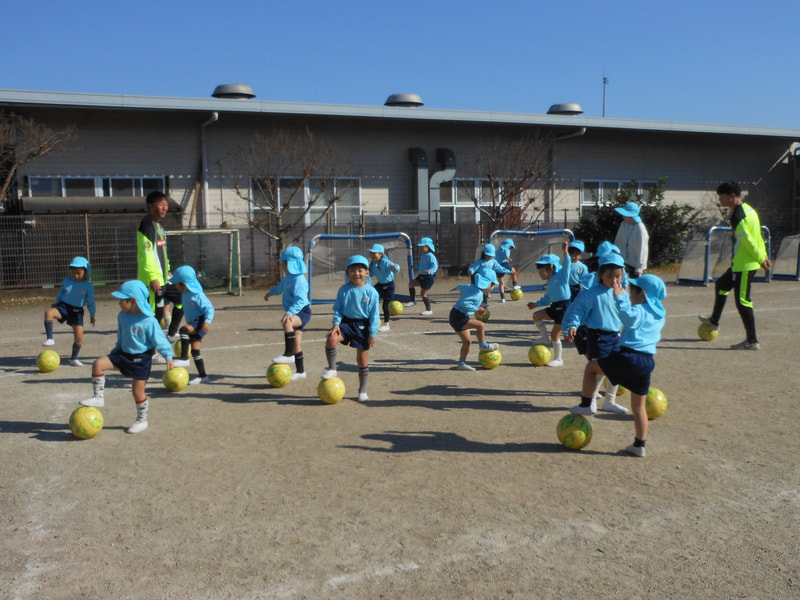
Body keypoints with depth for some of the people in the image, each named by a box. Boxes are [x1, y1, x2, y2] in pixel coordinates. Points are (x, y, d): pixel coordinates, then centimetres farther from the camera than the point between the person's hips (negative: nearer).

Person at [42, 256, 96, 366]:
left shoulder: (88, 286, -4)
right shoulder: (66, 281, 3)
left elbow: (90, 302, 4)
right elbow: (60, 294, 19)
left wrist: (92, 315, 7)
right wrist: (56, 304, 16)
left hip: (77, 311, -1)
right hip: (63, 306, 1)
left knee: (79, 336, -5)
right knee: (48, 312, -32)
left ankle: (74, 358, 16)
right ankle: (49, 339, -25)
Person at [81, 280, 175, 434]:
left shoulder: (149, 322, -22)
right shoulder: (122, 316, -1)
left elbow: (160, 340, -15)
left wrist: (168, 357, -14)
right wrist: (117, 347, 21)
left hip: (141, 359, -6)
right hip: (124, 354, 6)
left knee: (138, 391, 2)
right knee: (98, 364, -12)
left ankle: (142, 420, 23)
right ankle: (98, 397, 0)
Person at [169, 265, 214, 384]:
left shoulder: (197, 295, -18)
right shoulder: (184, 293, 8)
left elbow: (209, 308, -20)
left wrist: (207, 321, -30)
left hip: (200, 323, -9)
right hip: (193, 324, 9)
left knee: (183, 330, -33)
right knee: (195, 351, 9)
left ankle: (184, 358, -29)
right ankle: (203, 376, 17)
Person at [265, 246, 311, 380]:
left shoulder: (299, 280, -20)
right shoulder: (288, 278, 11)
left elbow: (300, 300, -30)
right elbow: (280, 287, 34)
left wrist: (289, 313, -41)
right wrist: (270, 293, 51)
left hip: (303, 311, -10)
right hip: (294, 313, 10)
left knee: (286, 323, -38)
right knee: (296, 342, 12)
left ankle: (288, 354, -32)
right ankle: (300, 371, 24)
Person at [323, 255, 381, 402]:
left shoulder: (371, 292, -7)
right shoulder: (344, 290, -2)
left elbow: (374, 314, -4)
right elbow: (338, 308, 3)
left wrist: (372, 334, -6)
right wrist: (336, 323, -13)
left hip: (363, 326, -1)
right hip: (347, 322, 1)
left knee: (362, 361, 6)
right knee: (331, 339, -29)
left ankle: (362, 391, 22)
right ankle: (332, 369, -7)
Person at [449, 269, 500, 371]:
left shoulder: (471, 287, 9)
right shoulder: (477, 293, -20)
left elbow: (461, 286, 28)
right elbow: (464, 303, -30)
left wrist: (458, 287, 51)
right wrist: (476, 309, -24)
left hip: (461, 317, 10)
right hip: (458, 317, -10)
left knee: (467, 341, 15)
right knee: (480, 325, -24)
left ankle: (461, 363, 24)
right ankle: (483, 345, -3)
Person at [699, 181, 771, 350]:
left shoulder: (737, 216, -21)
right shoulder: (747, 209, 11)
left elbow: (748, 241, -23)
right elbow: (757, 236, 15)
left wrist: (760, 259, -13)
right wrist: (763, 256, 16)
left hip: (744, 266, -11)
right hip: (740, 264, 11)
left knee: (742, 301, -6)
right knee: (721, 285, 26)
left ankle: (752, 341, 0)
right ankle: (714, 320, 43)